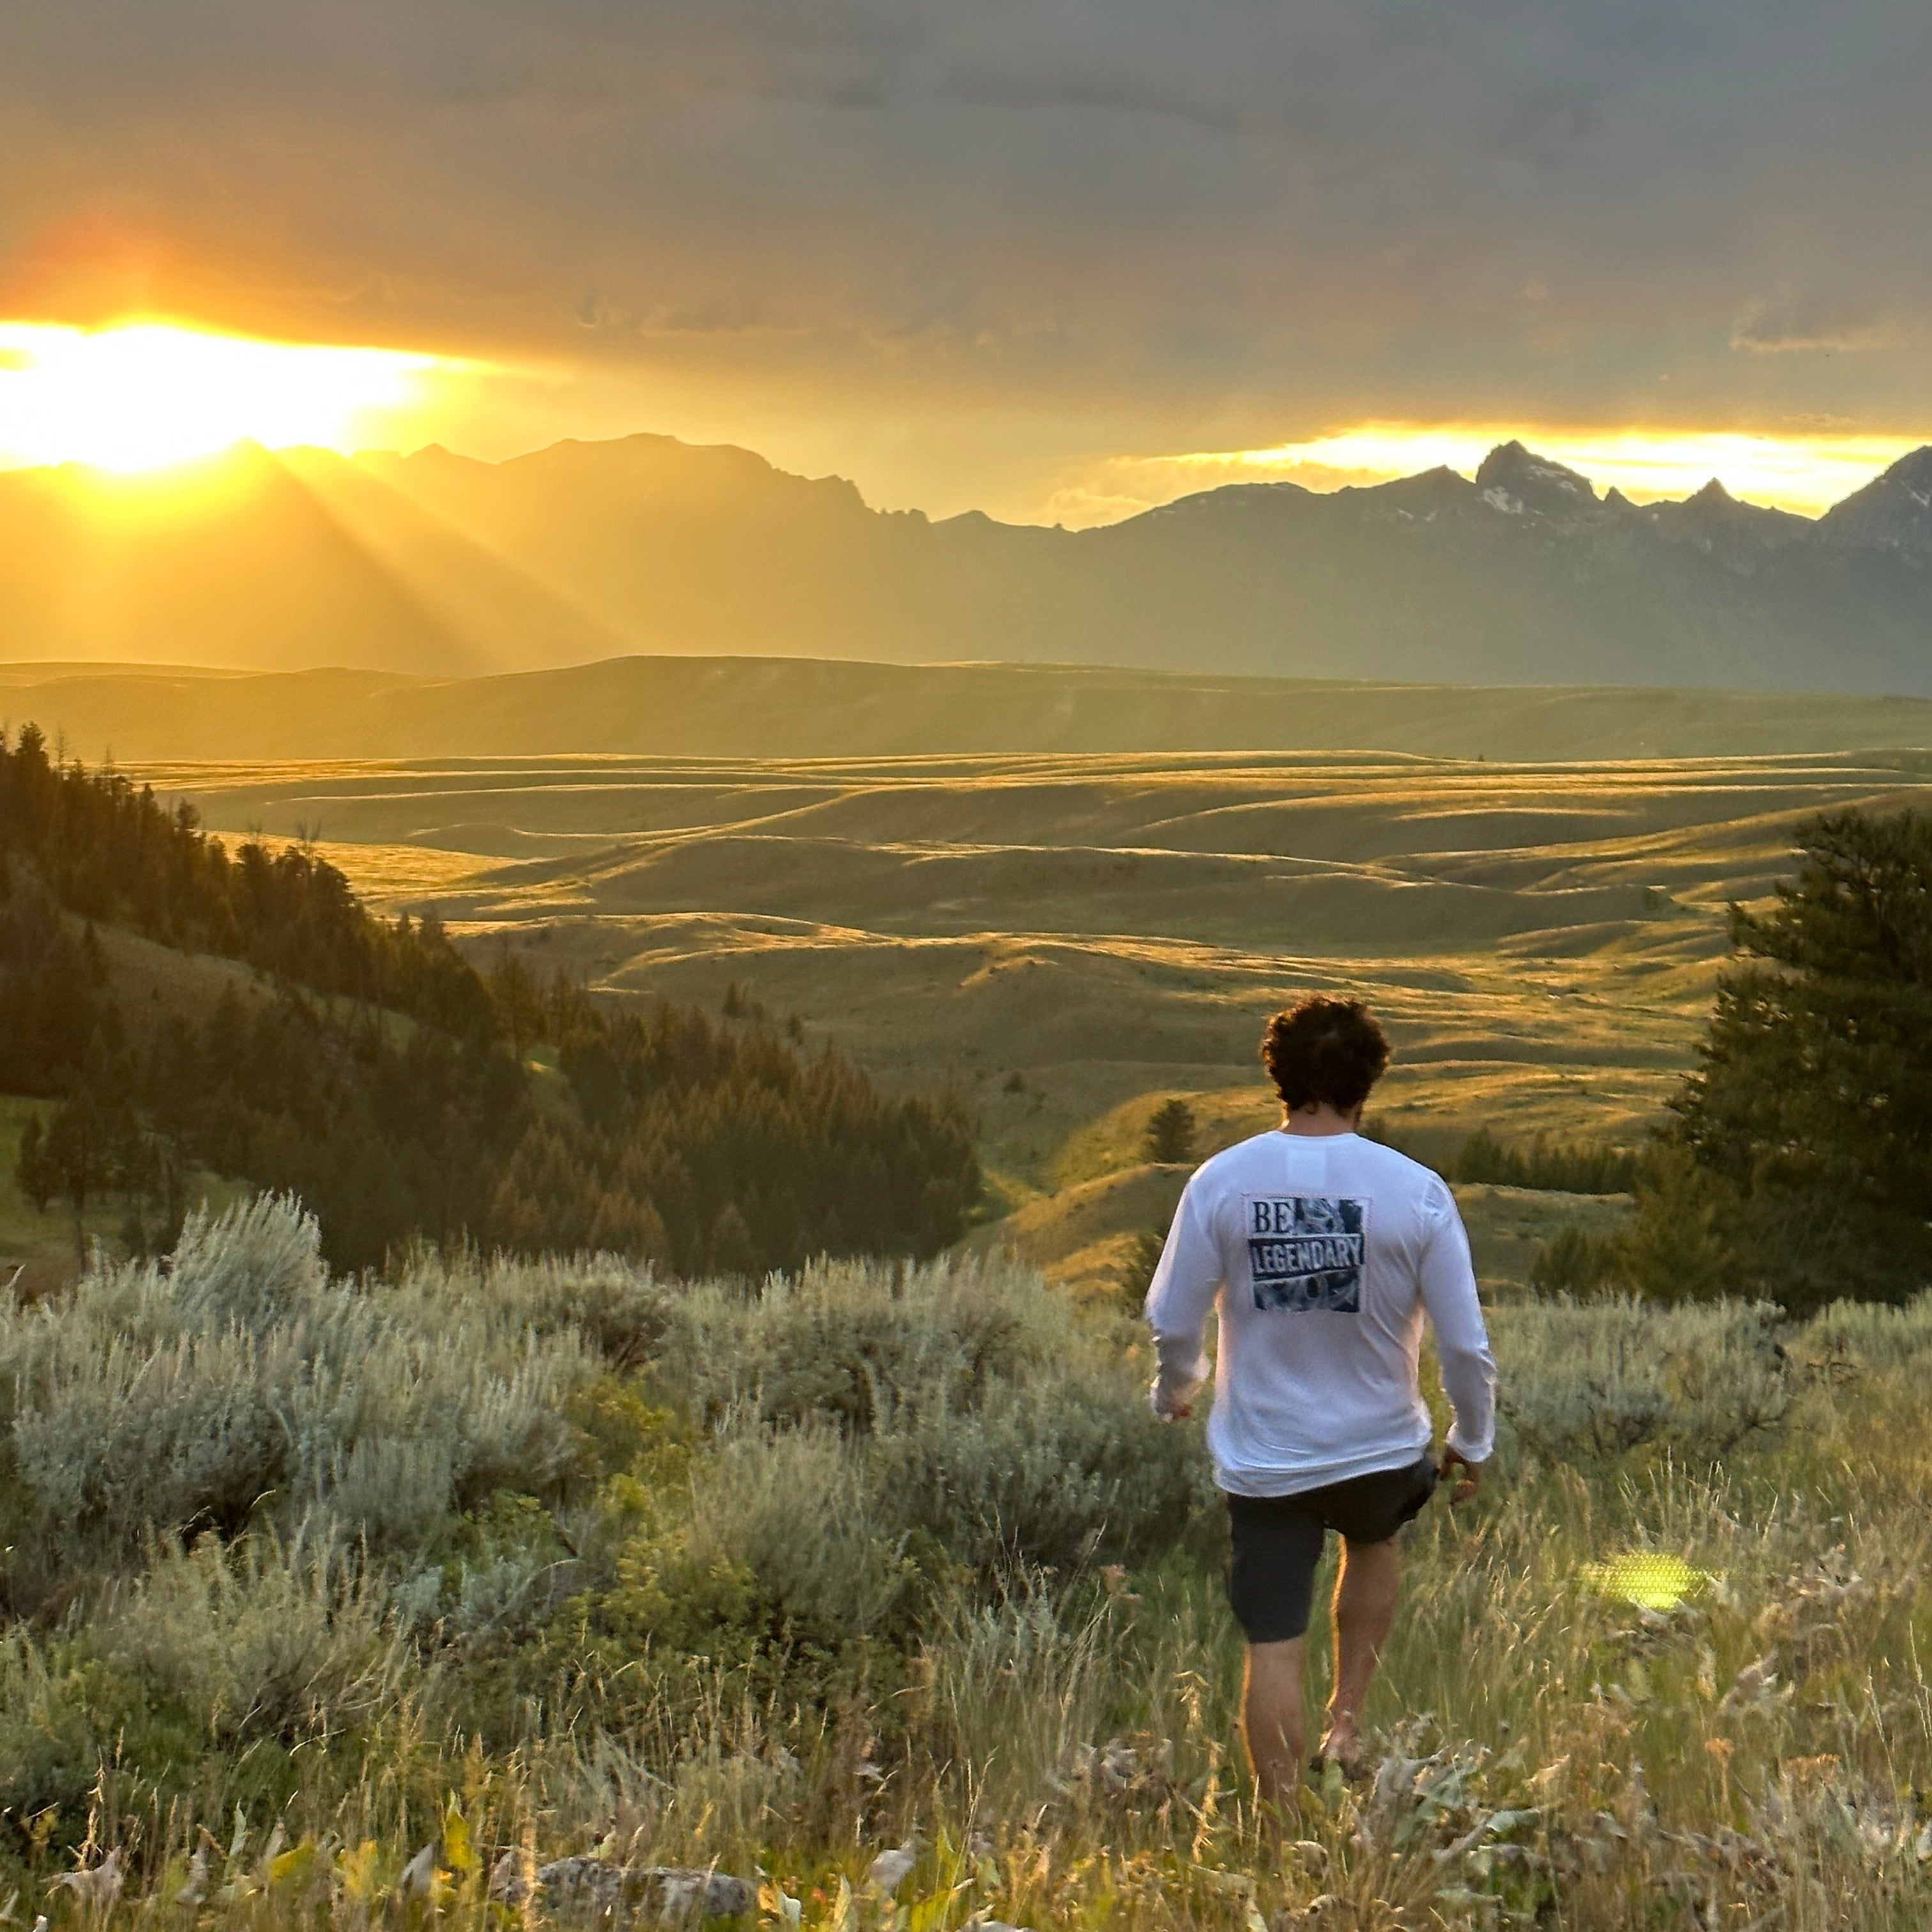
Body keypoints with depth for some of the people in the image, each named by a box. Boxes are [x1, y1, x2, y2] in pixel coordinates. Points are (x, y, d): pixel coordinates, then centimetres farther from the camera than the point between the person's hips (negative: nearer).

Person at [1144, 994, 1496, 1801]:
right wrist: (1473, 1441, 8)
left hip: (1260, 1457, -1)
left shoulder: (1219, 1183, -11)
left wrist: (1174, 1390, 18)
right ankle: (1348, 1720, 30)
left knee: (1273, 1648, 8)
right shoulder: (1416, 1191, -14)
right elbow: (1466, 1346, -9)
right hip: (1382, 1448, 1)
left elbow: (1171, 1324, -3)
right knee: (1374, 1542, 33)